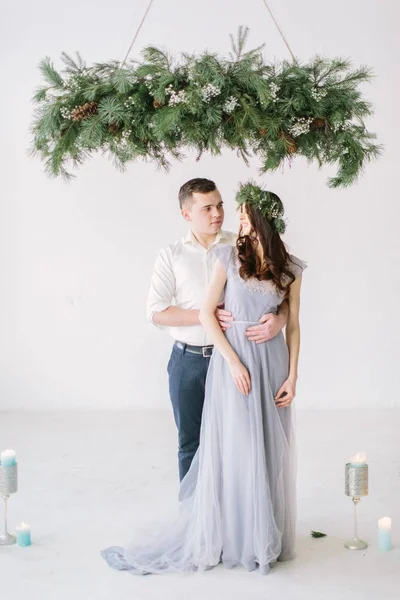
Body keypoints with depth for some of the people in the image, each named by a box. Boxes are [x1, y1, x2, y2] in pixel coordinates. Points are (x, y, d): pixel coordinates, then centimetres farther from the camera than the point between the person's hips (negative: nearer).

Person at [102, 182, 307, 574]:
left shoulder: (290, 269, 4)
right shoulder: (229, 256, -2)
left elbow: (293, 326, 7)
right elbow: (207, 313, -5)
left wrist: (292, 376, -1)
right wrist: (234, 362, -12)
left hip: (272, 361, 2)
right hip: (231, 359, -2)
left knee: (272, 452, 8)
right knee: (231, 450, 2)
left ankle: (266, 535, 24)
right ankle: (223, 536, 17)